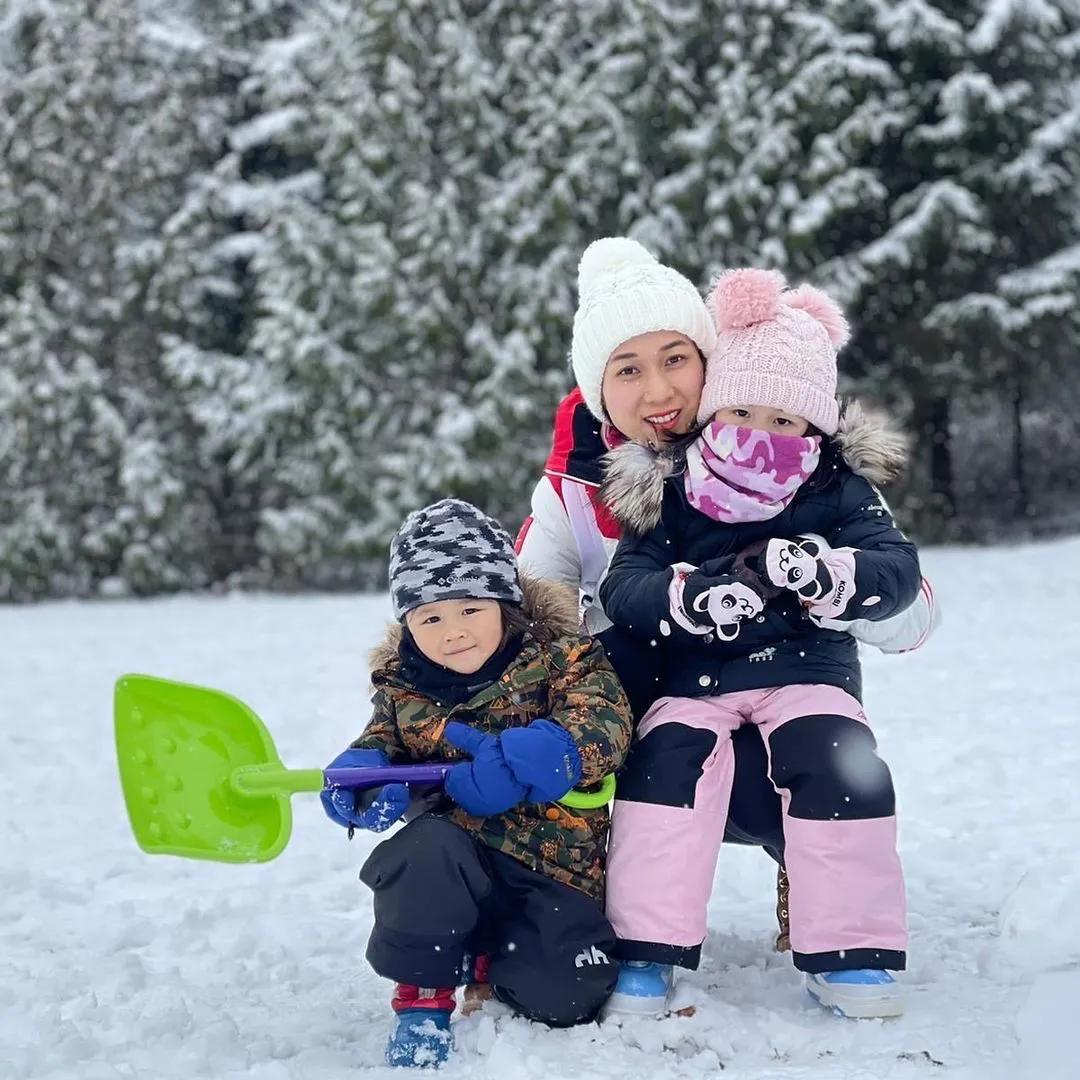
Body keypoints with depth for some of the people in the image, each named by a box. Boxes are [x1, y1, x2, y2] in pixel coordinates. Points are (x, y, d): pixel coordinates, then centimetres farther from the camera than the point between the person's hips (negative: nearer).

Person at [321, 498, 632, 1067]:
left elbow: (604, 724, -18)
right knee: (427, 847, -35)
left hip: (556, 867, -1)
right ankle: (422, 994, -12)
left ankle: (479, 958, 17)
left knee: (560, 996, -18)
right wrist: (362, 769, -10)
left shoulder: (558, 659, -5)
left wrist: (525, 759, -36)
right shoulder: (402, 685, 6)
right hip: (458, 854, 1)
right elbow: (383, 737, 16)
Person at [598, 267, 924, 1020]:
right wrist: (692, 596, -30)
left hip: (808, 667, 0)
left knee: (844, 768, -24)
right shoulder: (667, 492, 0)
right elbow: (623, 587, -8)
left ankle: (849, 948, -11)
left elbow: (898, 570, -9)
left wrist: (823, 570, -31)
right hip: (695, 675, 0)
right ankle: (646, 946, -16)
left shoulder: (841, 489, 1)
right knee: (666, 761, -26)